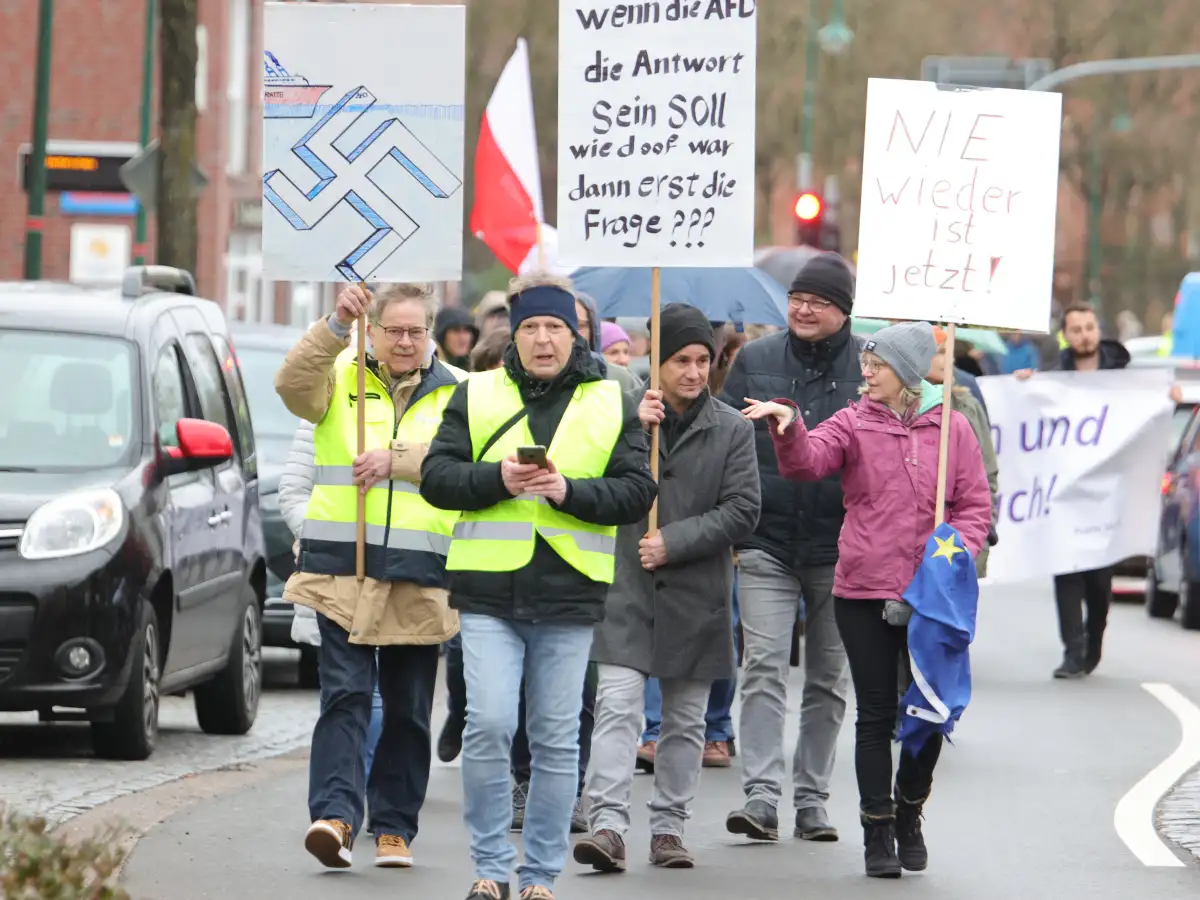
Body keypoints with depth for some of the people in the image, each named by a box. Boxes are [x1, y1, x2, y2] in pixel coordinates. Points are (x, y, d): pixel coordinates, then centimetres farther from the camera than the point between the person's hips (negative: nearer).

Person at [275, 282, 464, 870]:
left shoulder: (455, 392, 9)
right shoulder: (343, 378, 8)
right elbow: (294, 386, -14)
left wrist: (396, 458, -24)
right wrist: (338, 326, -27)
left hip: (419, 577, 2)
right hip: (342, 567, -2)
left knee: (408, 709, 8)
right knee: (345, 694, -12)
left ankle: (394, 827, 16)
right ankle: (335, 816, -21)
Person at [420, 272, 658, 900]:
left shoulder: (613, 405, 8)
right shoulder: (476, 396, 8)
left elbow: (637, 492, 1)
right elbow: (436, 477, 3)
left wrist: (570, 490, -14)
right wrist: (496, 479, -14)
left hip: (569, 595, 1)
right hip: (489, 590, -1)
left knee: (557, 740, 4)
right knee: (488, 725, -11)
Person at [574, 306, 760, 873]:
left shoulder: (732, 430, 2)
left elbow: (742, 511, -4)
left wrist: (673, 542, -12)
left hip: (697, 595, 2)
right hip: (629, 589, -2)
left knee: (686, 720, 10)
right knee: (617, 707, -13)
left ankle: (669, 827, 19)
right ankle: (608, 825, -19)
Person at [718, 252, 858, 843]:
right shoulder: (754, 361, 5)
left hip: (840, 550, 0)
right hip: (767, 544, 0)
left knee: (828, 677, 8)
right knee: (763, 665, -11)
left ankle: (811, 799, 16)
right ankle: (760, 796, -15)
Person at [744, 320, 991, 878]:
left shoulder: (952, 428, 4)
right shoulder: (854, 425, 2)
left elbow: (975, 504, 5)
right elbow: (807, 461, -15)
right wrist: (788, 428, -35)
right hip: (864, 593, -1)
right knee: (876, 714, 4)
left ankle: (909, 815, 27)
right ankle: (878, 830, 12)